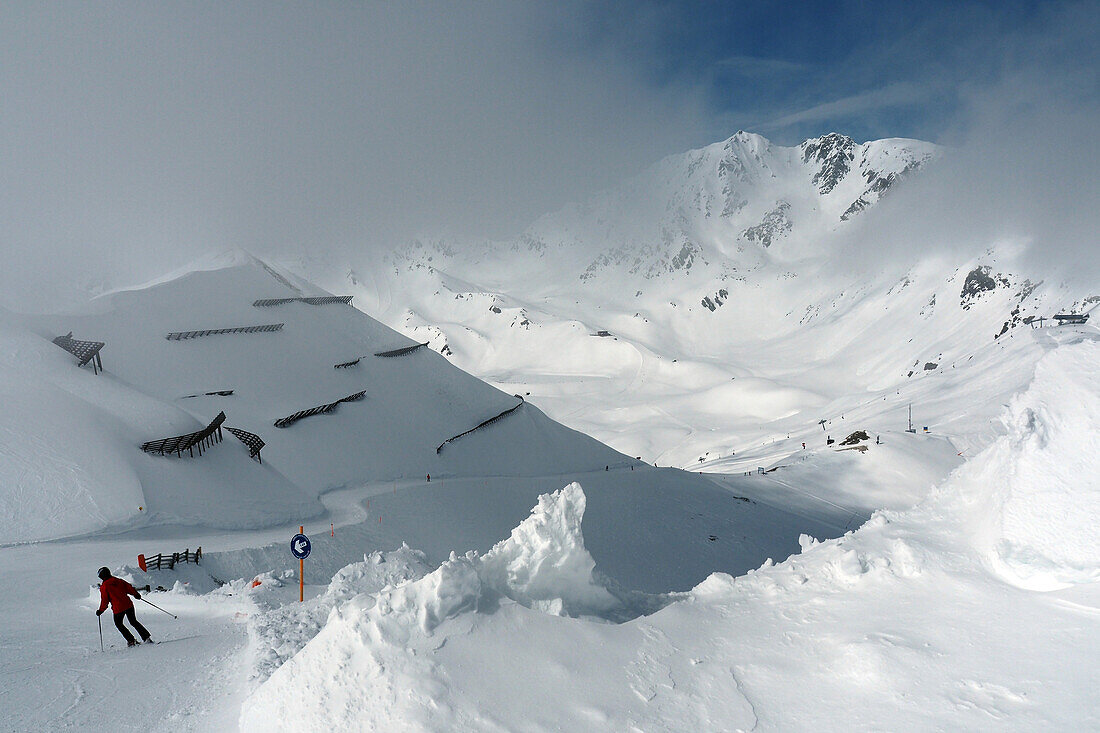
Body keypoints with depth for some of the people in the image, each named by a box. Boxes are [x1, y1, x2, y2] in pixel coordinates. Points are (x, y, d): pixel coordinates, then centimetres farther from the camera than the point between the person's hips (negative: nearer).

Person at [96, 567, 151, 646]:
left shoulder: (104, 587, -5)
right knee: (133, 622, 18)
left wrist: (100, 611, 8)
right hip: (128, 604, 5)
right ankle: (146, 637, 9)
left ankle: (131, 640, 9)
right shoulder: (119, 580, 9)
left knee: (119, 624, 17)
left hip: (118, 608, -5)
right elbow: (129, 588, 12)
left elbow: (104, 601, -5)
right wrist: (136, 594, 28)